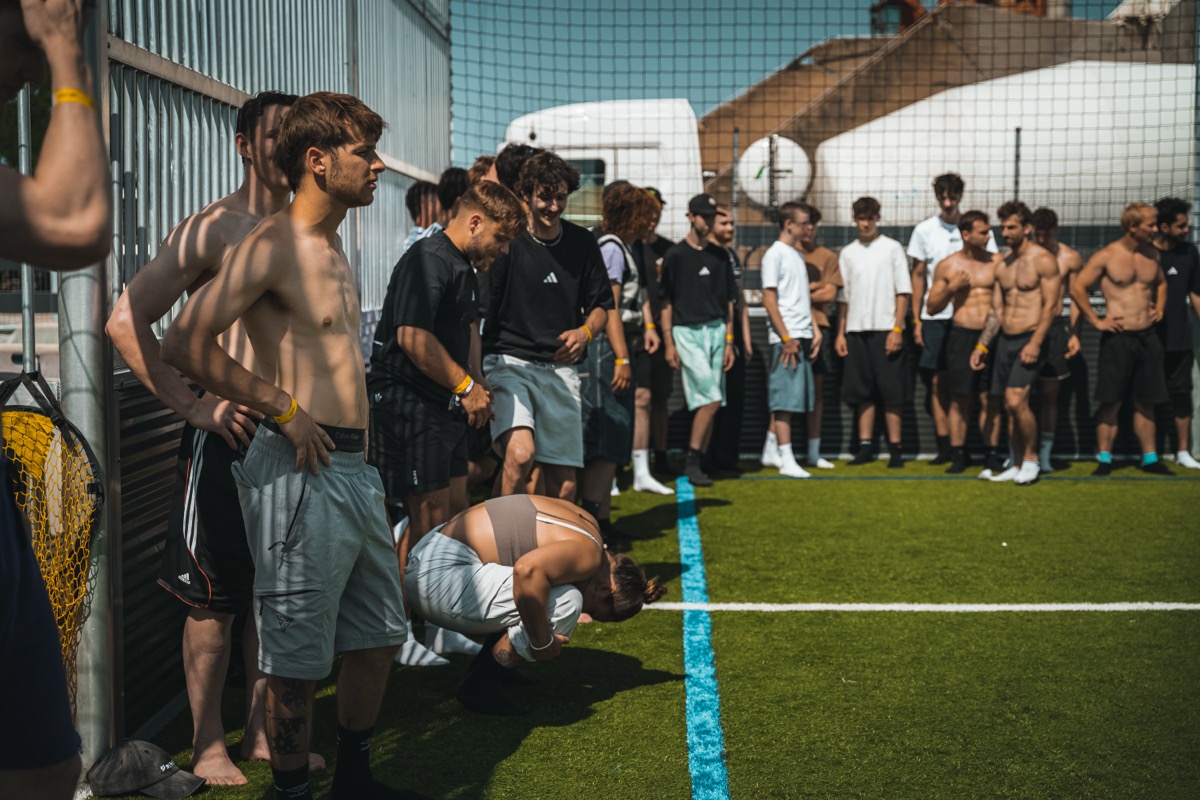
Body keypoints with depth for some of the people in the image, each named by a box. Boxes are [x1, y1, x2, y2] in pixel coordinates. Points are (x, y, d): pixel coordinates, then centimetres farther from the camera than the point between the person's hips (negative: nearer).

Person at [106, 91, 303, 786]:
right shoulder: (212, 229, -8)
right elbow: (126, 321, -11)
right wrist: (195, 405, -15)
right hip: (228, 433, -6)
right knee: (216, 597, 2)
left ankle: (262, 731, 26)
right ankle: (208, 744, 17)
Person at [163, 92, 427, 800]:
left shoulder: (333, 248, 16)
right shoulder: (273, 246, -13)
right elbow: (186, 344, -22)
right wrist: (283, 408, -17)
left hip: (355, 468, 10)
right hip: (301, 475, -10)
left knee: (379, 634, 18)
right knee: (298, 661, 0)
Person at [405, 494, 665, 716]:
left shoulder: (584, 520, 11)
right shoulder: (588, 555, -16)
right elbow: (528, 571, -33)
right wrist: (542, 642, -21)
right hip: (439, 575, -10)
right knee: (565, 603, -17)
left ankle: (485, 665, 19)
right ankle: (479, 685, -5)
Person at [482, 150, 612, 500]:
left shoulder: (582, 243, 9)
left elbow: (601, 304, 18)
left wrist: (585, 332, -5)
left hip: (560, 367, 4)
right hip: (508, 362, -4)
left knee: (564, 484, 5)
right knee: (520, 453, -28)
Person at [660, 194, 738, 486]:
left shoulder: (720, 255, 13)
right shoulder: (675, 255, -1)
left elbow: (728, 301, 14)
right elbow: (666, 301, -2)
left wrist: (729, 342, 8)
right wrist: (668, 343, -9)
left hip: (717, 331, 5)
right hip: (688, 331, -5)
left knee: (709, 402, 4)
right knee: (711, 398, -15)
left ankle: (697, 463, 11)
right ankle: (691, 461, -6)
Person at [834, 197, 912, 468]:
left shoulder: (892, 248, 3)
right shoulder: (848, 253, 12)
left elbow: (903, 291, -1)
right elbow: (842, 296, 12)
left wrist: (897, 329, -10)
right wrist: (840, 333, 5)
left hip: (885, 329, -3)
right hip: (856, 330, 3)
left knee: (890, 391, -2)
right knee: (861, 391, 4)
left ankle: (895, 448, 2)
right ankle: (865, 446, 10)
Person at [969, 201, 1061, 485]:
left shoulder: (1043, 260, -6)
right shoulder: (1001, 264, 13)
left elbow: (1051, 305, -12)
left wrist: (1035, 343, -20)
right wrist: (981, 346, 10)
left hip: (1029, 339, -7)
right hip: (1005, 340, 7)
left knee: (1016, 400, -18)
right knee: (1011, 406, 8)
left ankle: (1031, 460, -1)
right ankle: (1018, 465, 16)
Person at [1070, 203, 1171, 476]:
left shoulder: (1153, 254, 9)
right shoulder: (1106, 256, -8)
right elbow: (1077, 288, -8)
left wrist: (1159, 309, 13)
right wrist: (1097, 321, -9)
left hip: (1147, 337, 5)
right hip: (1118, 338, -5)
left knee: (1146, 402, 10)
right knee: (1110, 402, -1)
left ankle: (1150, 458, 17)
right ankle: (1104, 459, 6)